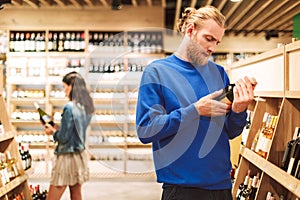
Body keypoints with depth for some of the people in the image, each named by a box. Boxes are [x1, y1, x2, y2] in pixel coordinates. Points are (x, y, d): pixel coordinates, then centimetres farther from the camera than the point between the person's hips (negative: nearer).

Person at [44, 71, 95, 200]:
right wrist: (58, 128, 12)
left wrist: (53, 131, 2)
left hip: (67, 157, -8)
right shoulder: (86, 107, 5)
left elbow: (63, 138, -16)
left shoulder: (69, 107, -19)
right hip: (80, 155, 8)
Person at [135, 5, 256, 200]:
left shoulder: (218, 72, 6)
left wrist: (239, 111, -14)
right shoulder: (157, 71, -6)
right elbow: (145, 131, -14)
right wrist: (196, 110, -19)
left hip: (222, 184, 5)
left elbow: (230, 132, 7)